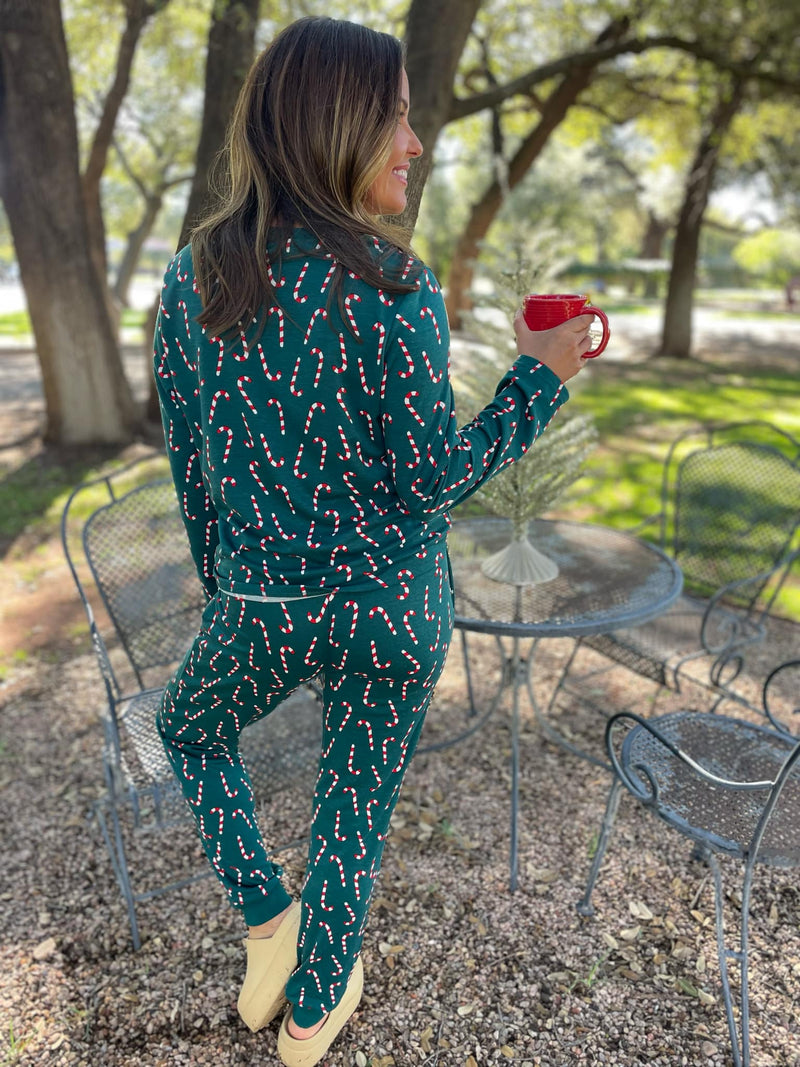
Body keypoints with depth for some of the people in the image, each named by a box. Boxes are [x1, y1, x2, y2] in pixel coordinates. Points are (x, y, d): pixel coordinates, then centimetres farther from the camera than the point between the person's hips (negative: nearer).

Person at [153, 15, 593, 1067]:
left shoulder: (193, 277, -4)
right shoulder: (387, 286, -17)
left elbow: (188, 457, 3)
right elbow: (434, 481, -14)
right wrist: (542, 375, -5)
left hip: (263, 604, 3)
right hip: (394, 604, -2)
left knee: (190, 729, 35)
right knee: (354, 814, 20)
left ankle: (267, 924, 38)